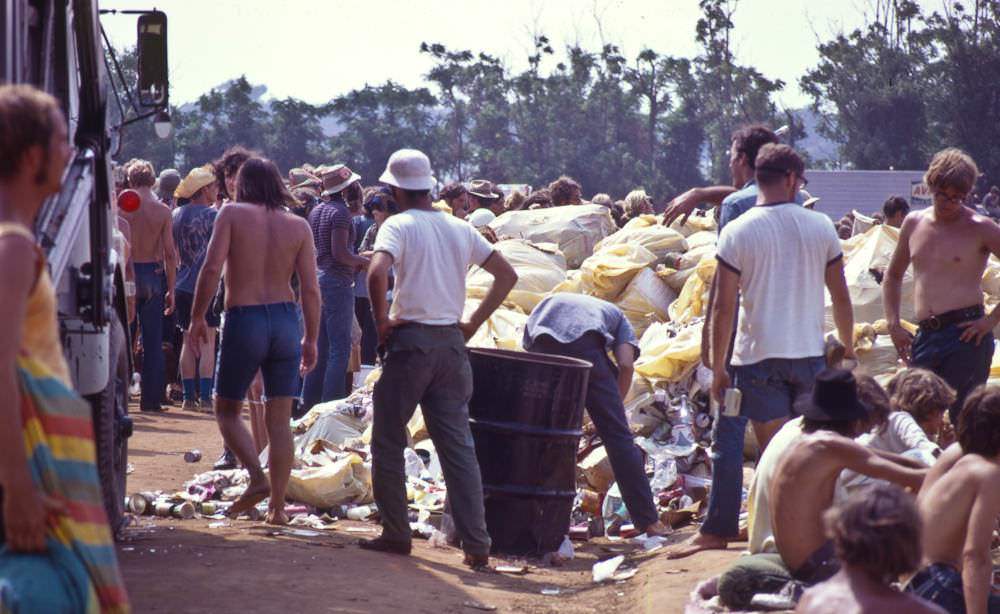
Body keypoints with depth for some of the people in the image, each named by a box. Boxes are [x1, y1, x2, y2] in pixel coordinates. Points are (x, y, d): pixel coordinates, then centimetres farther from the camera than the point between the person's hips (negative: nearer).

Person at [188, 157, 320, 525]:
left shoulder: (232, 214, -2)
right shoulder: (298, 226, 5)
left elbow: (212, 268, -12)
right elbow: (311, 290, 2)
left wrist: (197, 317, -3)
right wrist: (311, 340, 10)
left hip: (244, 319, -3)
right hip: (286, 319, 3)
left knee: (227, 409, 12)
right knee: (280, 419, 8)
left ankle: (257, 478, -8)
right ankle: (277, 505, 7)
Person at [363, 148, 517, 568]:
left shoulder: (399, 225, -7)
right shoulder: (460, 229, 11)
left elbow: (377, 273, -24)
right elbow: (507, 275, 12)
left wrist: (382, 321, -11)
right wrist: (473, 322, 12)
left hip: (410, 341, -5)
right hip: (451, 342, 5)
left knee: (388, 441, 9)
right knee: (458, 446, 4)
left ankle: (396, 534, 11)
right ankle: (476, 543, -2)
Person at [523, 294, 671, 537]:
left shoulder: (550, 301, 44)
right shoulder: (615, 314, 35)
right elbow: (626, 365, 12)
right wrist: (615, 403, 24)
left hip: (542, 345, 2)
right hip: (584, 341, -2)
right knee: (617, 434, 5)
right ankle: (648, 520, 6)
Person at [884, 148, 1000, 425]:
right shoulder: (914, 223, 15)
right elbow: (893, 276, 26)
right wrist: (894, 325, 15)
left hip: (965, 336, -6)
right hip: (925, 337, 6)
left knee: (963, 421, -9)